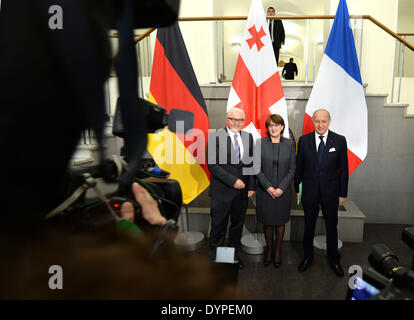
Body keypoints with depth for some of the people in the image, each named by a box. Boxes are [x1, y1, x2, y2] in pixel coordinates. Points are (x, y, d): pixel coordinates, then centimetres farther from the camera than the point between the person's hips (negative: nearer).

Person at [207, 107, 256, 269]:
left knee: (238, 225, 17)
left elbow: (251, 163, 10)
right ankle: (214, 257, 27)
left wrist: (251, 186, 3)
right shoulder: (216, 137, -9)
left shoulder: (248, 137, 7)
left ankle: (234, 254, 35)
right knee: (218, 225, 8)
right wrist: (233, 181, -18)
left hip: (242, 191, 4)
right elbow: (212, 164, -15)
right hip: (222, 191, -4)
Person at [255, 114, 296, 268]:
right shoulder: (260, 143, -4)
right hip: (265, 190, 0)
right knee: (267, 222, 11)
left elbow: (292, 169, -1)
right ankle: (269, 249, 30)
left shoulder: (290, 144, -1)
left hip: (282, 191, 0)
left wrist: (281, 188, -11)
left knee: (280, 222, 12)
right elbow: (257, 168, -4)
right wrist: (268, 187, -11)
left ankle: (278, 250, 30)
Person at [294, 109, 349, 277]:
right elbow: (299, 167, 2)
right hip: (309, 192, 1)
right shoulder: (304, 140, -3)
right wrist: (297, 189, 2)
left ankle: (334, 260, 34)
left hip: (330, 192, 0)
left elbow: (343, 168, -2)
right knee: (308, 226, 14)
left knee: (331, 227, 13)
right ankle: (308, 257, 33)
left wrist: (343, 193, -2)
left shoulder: (340, 140, -5)